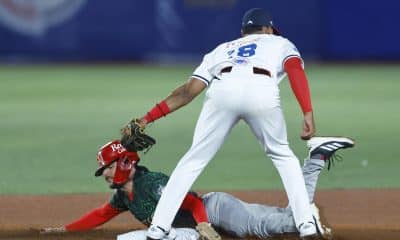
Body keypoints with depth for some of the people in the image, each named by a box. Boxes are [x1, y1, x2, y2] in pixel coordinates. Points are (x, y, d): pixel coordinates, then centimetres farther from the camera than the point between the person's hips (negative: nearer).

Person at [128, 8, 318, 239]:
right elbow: (296, 70, 11)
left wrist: (148, 118, 29)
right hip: (263, 90, -1)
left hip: (223, 90, 1)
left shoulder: (222, 49, 40)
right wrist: (308, 114, 1)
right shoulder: (280, 43, 35)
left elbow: (189, 90, 27)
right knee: (283, 157, 22)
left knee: (193, 160, 11)